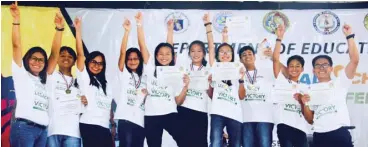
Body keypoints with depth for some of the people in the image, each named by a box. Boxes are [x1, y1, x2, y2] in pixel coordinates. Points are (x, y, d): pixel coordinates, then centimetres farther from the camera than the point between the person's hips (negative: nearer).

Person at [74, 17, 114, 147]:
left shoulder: (104, 84, 23)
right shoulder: (84, 77, 4)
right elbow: (80, 54, -8)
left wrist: (113, 124, 11)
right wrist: (78, 30, -15)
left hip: (104, 127, 6)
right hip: (89, 125, -6)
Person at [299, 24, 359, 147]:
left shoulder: (339, 83, 9)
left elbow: (354, 60, -5)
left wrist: (349, 36, -5)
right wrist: (304, 104, -1)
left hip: (340, 134, -3)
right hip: (319, 137, 3)